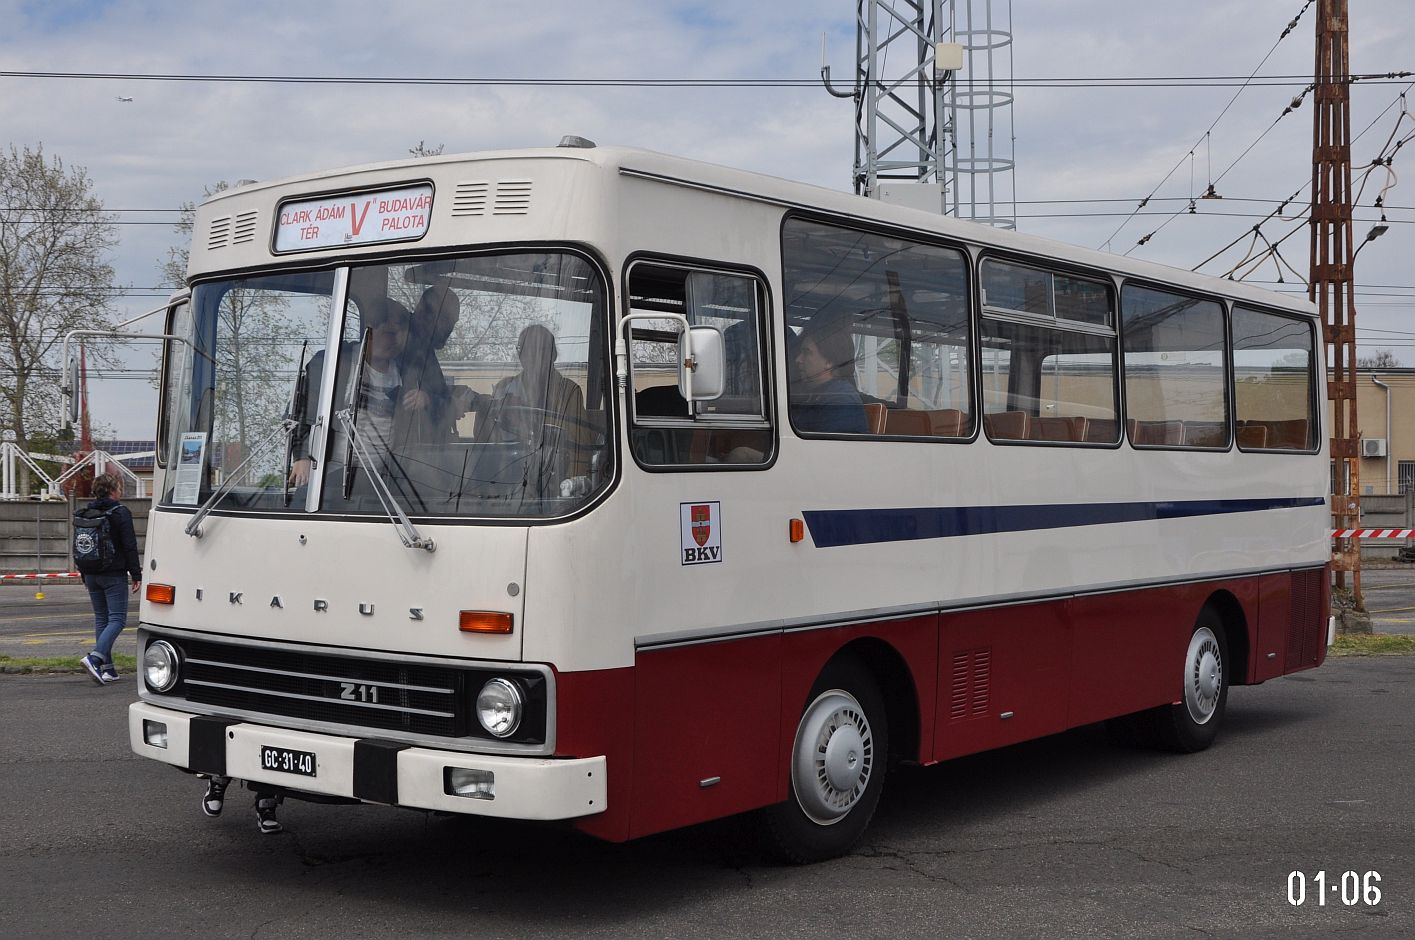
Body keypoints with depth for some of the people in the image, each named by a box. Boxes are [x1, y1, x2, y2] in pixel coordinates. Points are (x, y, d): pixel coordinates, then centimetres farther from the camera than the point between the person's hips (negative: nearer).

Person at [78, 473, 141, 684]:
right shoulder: (120, 512, -9)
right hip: (114, 575, -6)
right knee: (117, 619, -6)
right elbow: (130, 546, -12)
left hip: (92, 575, 6)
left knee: (101, 619, 12)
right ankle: (94, 658, -25)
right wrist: (136, 574, -7)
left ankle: (107, 668, 10)